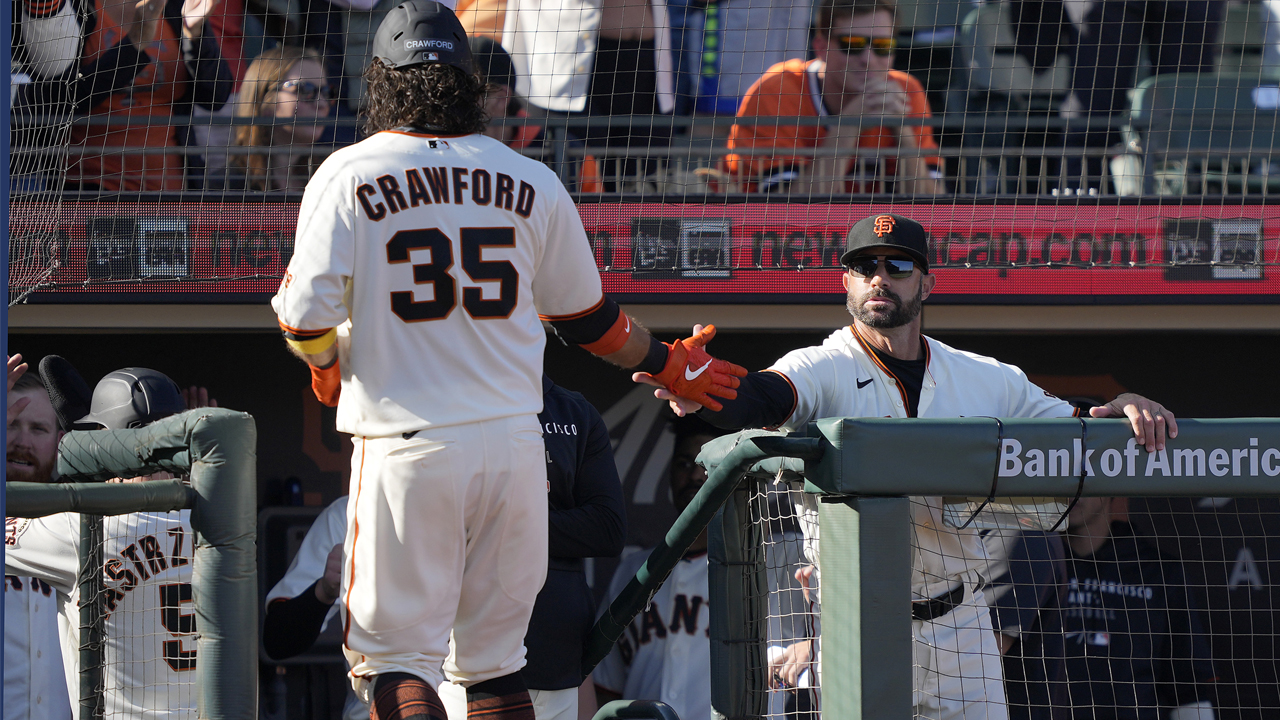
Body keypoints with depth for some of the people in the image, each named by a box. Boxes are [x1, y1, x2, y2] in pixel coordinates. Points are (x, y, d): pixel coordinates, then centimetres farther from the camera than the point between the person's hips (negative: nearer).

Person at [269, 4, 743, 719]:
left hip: (406, 444, -3)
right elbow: (588, 318, 14)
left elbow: (307, 318, -10)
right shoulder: (531, 183, 5)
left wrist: (326, 366, 13)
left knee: (396, 654, 0)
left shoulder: (347, 176, -4)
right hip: (514, 442, 3)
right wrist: (667, 364, 32)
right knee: (496, 658, 14)